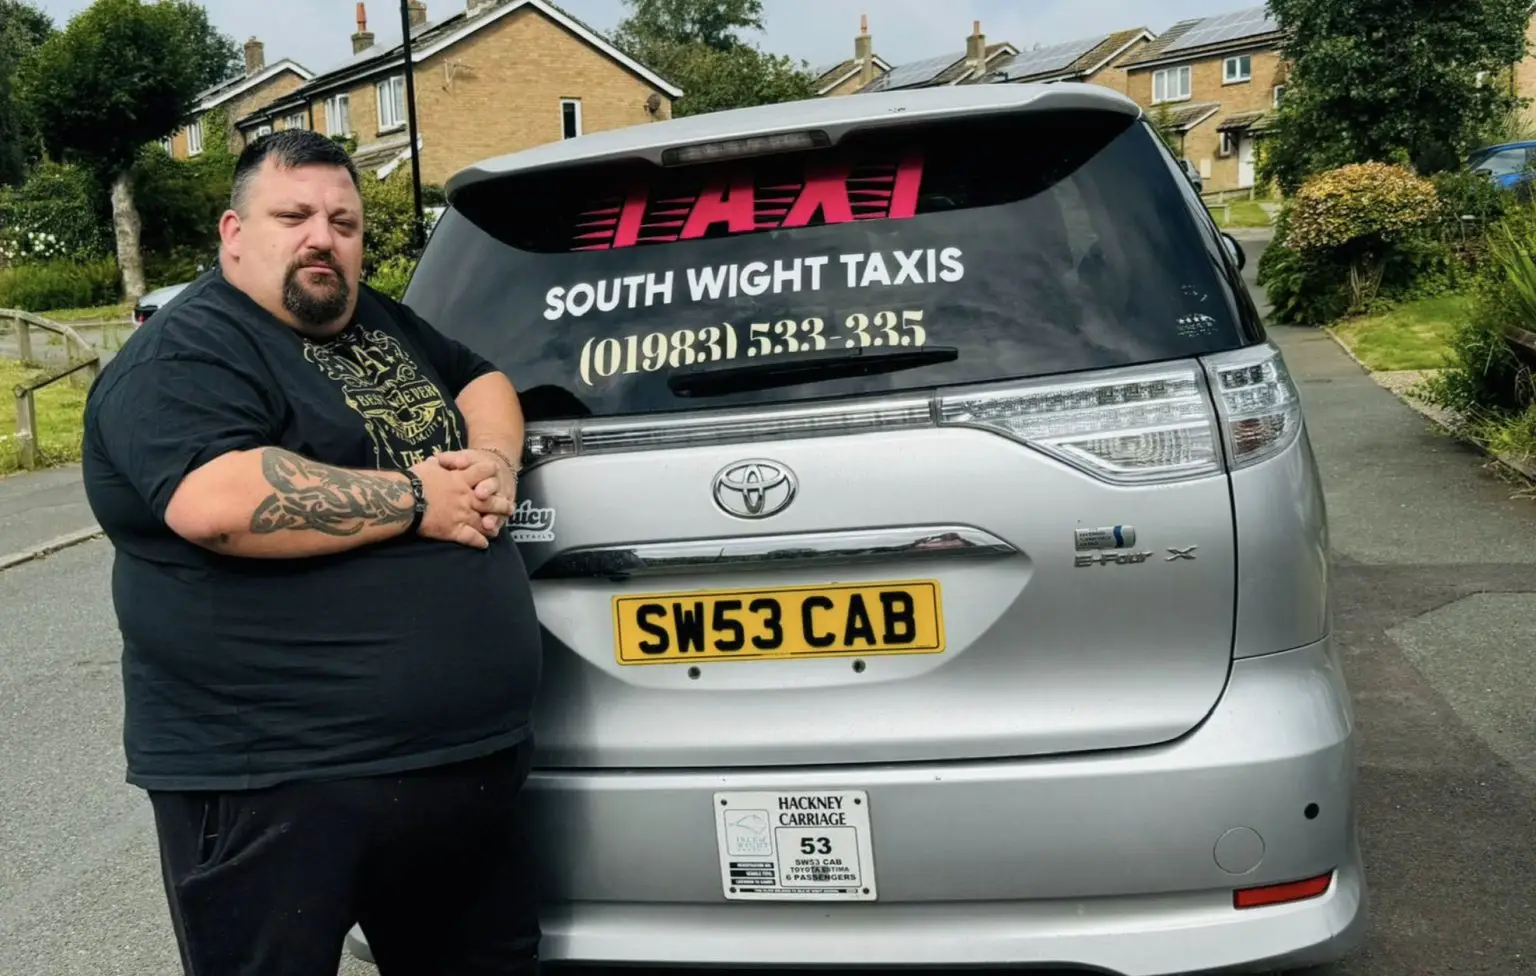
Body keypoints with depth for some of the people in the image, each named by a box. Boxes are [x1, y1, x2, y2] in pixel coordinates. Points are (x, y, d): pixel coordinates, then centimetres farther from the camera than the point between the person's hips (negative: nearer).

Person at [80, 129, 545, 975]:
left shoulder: (378, 322, 16)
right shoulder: (183, 356, -10)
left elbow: (484, 382, 23)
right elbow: (218, 503, -27)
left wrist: (494, 460, -1)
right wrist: (418, 501, -18)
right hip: (276, 786, -8)